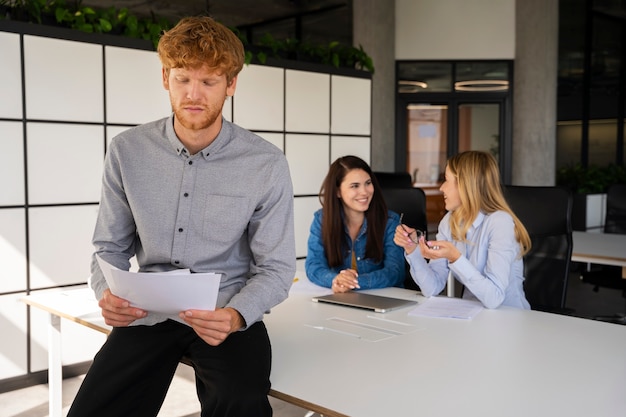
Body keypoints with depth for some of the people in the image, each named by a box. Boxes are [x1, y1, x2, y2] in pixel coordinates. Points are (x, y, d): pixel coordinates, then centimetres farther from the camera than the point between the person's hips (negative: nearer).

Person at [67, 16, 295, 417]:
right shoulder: (127, 151, -1)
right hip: (148, 312, 2)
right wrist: (108, 293, -14)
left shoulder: (267, 164, -9)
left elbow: (275, 267, -5)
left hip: (226, 313, -2)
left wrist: (236, 316, -24)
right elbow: (110, 247, 8)